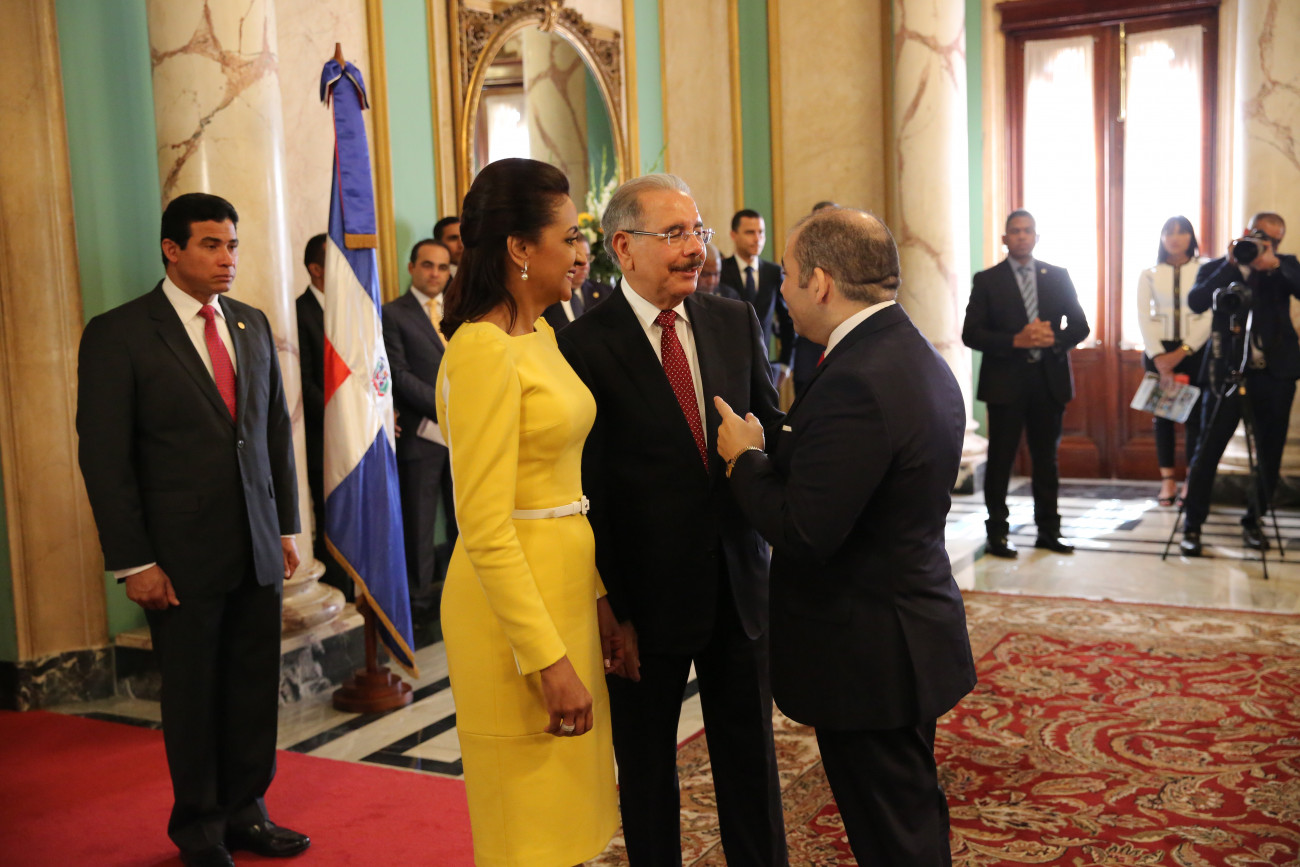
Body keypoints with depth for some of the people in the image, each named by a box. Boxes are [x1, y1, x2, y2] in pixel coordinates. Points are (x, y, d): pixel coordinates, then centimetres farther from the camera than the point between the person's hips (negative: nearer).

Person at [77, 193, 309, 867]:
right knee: (191, 696, 9)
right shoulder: (118, 334, -7)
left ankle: (246, 811, 27)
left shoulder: (252, 325, 9)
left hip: (258, 547, 4)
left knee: (256, 688, 9)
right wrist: (132, 562, -11)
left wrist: (286, 525, 11)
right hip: (182, 555, -4)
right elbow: (104, 457, -8)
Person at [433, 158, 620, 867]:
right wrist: (549, 660, -20)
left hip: (565, 586, 9)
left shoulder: (540, 334, 10)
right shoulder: (483, 351, -18)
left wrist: (597, 596, 12)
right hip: (515, 602, -9)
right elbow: (485, 530, -21)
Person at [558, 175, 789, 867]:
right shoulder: (585, 345, -12)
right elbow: (587, 492, -12)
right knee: (647, 765, 15)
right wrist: (612, 612, -12)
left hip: (738, 583, 4)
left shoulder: (736, 322, 4)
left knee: (750, 755, 18)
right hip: (648, 596, -4)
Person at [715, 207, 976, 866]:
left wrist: (746, 457, -12)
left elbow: (804, 533, -27)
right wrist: (775, 446, 2)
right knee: (916, 813, 25)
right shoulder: (920, 359, 7)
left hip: (867, 655, -10)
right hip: (916, 632, 10)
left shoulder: (855, 383, -26)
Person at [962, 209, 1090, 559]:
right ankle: (997, 533, 7)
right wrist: (1015, 341, -18)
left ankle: (1048, 530, 18)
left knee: (1047, 458, 9)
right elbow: (971, 333, -5)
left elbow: (1079, 326, 9)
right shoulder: (986, 280, 2)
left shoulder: (1058, 277, 10)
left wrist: (1054, 339, -12)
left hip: (1050, 380, 3)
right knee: (1000, 459, 0)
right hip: (1005, 382, -3)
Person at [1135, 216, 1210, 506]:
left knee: (1195, 415, 0)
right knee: (1162, 414, 2)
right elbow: (1143, 318, -1)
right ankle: (1167, 480, 8)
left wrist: (1182, 352, -14)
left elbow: (1210, 316, -5)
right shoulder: (1149, 274, 6)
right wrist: (1158, 356, -12)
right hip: (1159, 350, 1)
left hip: (1196, 350, -1)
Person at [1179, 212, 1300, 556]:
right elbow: (1196, 302, -14)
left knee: (1269, 454, 8)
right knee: (1208, 449, -4)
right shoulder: (1216, 268, 5)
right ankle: (1192, 525, 4)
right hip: (1227, 371, -2)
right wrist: (1231, 265, -16)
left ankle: (1253, 521, 22)